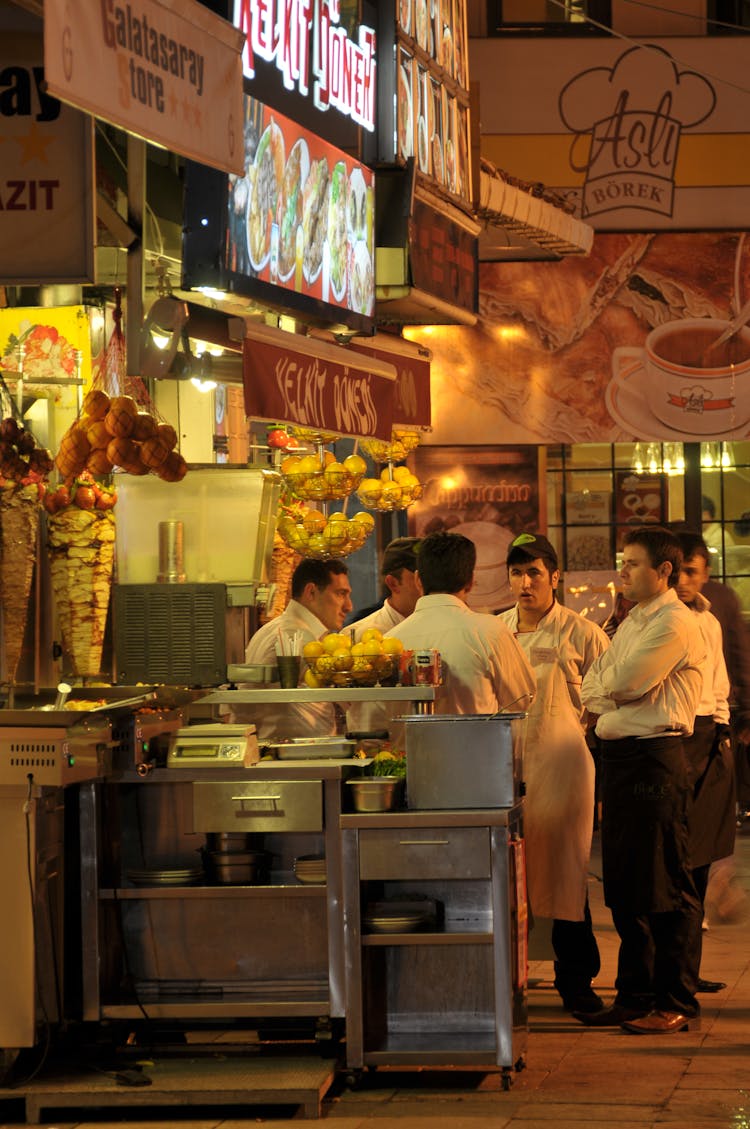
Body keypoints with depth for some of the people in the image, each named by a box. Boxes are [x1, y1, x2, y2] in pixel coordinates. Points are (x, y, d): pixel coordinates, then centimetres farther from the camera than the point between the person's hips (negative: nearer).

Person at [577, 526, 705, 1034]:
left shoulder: (677, 624, -10)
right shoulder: (632, 624, 20)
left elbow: (622, 684, -16)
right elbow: (592, 691, 18)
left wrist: (606, 681, 3)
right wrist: (610, 689, -2)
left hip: (655, 759, -9)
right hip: (619, 758, 9)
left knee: (667, 887, -4)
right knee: (624, 884, 12)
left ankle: (677, 1002, 2)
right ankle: (635, 995, 20)